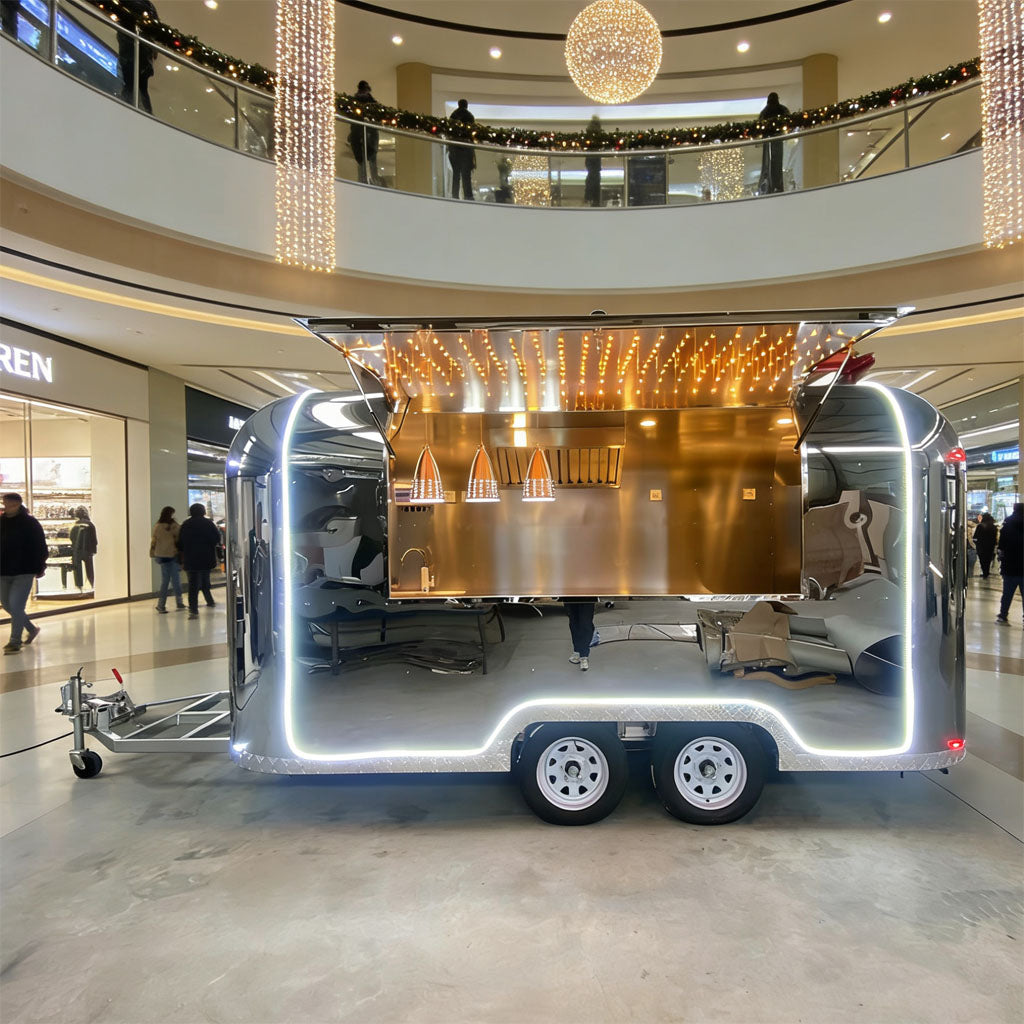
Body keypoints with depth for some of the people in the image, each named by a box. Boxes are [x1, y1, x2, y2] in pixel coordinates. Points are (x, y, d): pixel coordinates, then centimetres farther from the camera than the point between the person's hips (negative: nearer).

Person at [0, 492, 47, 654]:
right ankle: (31, 629, 33)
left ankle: (15, 641, -1)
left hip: (24, 572, -6)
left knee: (15, 605, -11)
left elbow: (39, 547, -5)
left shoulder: (29, 523, -7)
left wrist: (39, 568, -6)